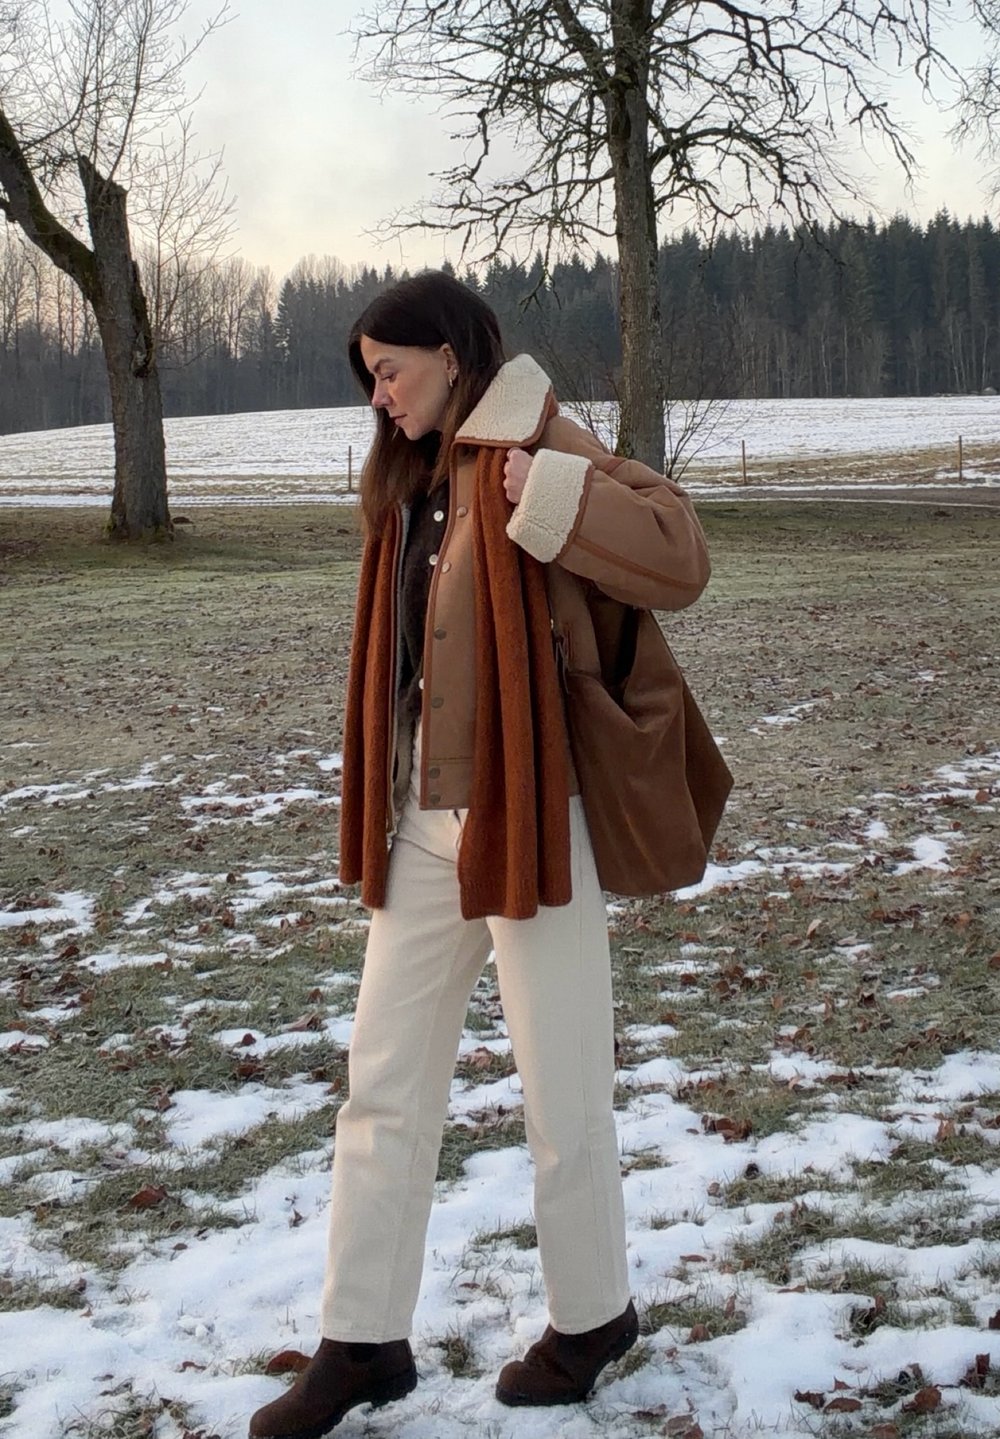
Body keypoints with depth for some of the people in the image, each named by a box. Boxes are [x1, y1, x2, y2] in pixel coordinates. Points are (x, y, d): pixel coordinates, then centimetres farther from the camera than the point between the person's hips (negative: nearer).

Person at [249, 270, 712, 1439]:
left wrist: (545, 493, -28)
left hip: (531, 820, -8)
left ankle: (591, 1316, 28)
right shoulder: (408, 481, 12)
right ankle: (361, 1343, 23)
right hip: (420, 825, 8)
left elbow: (680, 559, -22)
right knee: (383, 1089, 11)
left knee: (561, 1097, 6)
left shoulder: (531, 456, -10)